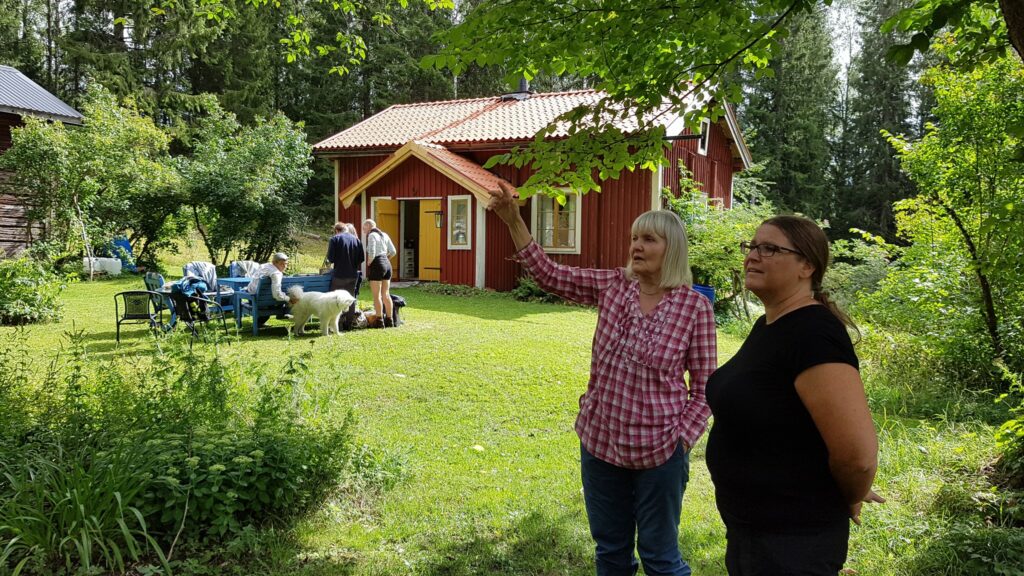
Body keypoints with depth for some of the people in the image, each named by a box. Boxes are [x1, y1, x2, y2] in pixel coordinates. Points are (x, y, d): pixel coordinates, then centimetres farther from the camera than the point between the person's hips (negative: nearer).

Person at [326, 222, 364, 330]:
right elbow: (361, 259, 5)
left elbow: (330, 258, -10)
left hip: (339, 274, -4)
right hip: (353, 275, 4)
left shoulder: (334, 239, -6)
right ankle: (349, 324, 14)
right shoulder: (356, 240, 7)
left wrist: (335, 261, 11)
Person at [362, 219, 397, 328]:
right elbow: (393, 251, 12)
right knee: (386, 294, 11)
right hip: (387, 264, 8)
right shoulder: (384, 235, 13)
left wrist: (368, 265, -3)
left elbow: (371, 253, -18)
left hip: (376, 266, -8)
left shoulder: (372, 235, -8)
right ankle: (389, 320, 13)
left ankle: (380, 321, -5)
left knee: (376, 295, -3)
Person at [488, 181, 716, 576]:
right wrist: (513, 221, -13)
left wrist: (683, 438, -13)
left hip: (658, 450, -4)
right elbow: (549, 275, -3)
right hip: (600, 441, 4)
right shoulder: (612, 286, -2)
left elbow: (704, 386, -6)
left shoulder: (695, 306, -11)